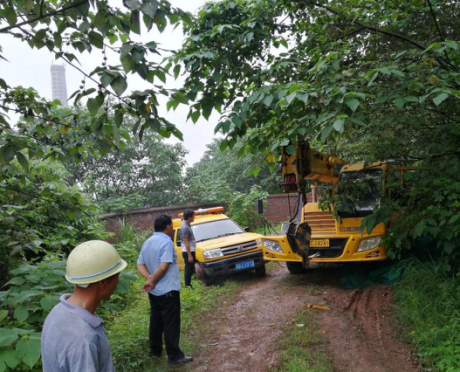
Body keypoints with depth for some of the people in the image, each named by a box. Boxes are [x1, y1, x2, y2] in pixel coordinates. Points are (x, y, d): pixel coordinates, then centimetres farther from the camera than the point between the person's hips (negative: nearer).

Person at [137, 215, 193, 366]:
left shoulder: (147, 242, 8)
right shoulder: (167, 242, -18)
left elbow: (140, 265, 3)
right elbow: (163, 267, -25)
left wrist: (149, 278, -11)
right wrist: (152, 280, -14)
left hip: (153, 291, 8)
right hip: (168, 290, -8)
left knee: (156, 321, 19)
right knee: (171, 324, -2)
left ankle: (155, 350, 29)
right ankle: (174, 356, 3)